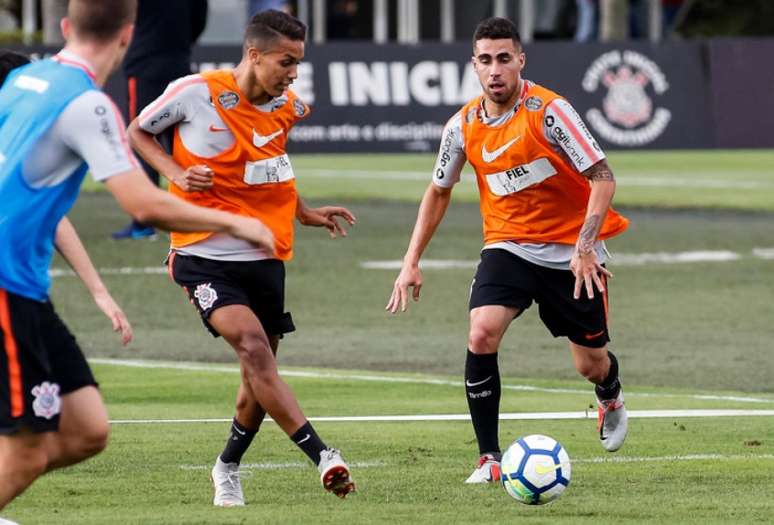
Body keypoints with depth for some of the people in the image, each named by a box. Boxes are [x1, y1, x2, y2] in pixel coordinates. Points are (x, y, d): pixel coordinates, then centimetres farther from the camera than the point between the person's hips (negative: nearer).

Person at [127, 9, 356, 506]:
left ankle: (228, 468, 35)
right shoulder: (196, 93, -11)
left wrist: (304, 212, 15)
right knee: (253, 345, -26)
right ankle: (322, 455, -33)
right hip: (204, 256, -6)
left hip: (265, 259, 6)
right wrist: (176, 172, -11)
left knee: (260, 377, 9)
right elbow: (138, 132, 5)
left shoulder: (287, 108, 4)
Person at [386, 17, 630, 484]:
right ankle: (489, 458, -13)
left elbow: (603, 178, -18)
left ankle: (611, 400, 48)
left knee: (591, 365, 8)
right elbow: (439, 192, 12)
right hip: (508, 247, 2)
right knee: (481, 336, -23)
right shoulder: (463, 126, -4)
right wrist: (412, 262, 6)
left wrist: (585, 247, -28)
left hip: (570, 252, -2)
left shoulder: (548, 111, -18)